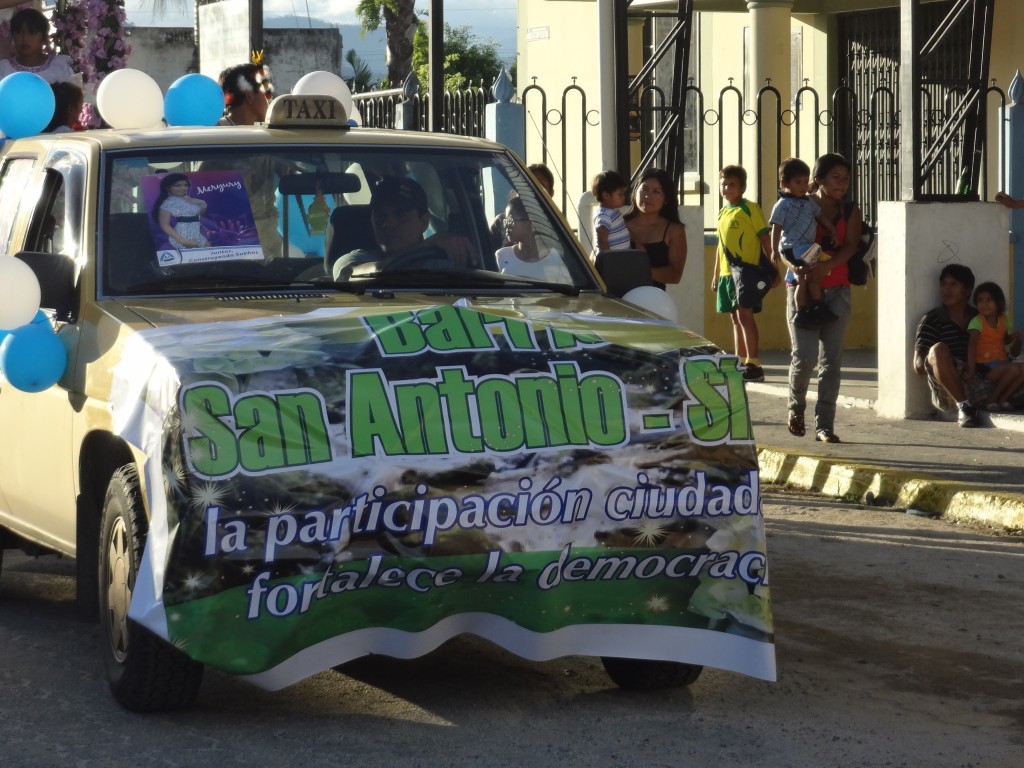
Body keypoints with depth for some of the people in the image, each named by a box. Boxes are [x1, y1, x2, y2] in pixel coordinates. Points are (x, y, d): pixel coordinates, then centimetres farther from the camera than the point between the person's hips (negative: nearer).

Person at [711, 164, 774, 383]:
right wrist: (716, 274, 22)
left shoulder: (750, 209, -6)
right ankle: (740, 362, 17)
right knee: (736, 318, 12)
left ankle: (753, 364, -15)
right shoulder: (722, 213, 16)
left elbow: (765, 239, -8)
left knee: (744, 314, -14)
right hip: (727, 273, 8)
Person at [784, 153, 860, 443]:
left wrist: (826, 265, -24)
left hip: (836, 290, 3)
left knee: (831, 358, -2)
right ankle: (796, 406, 16)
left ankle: (824, 424, 3)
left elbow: (850, 246, -6)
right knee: (804, 355, -13)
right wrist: (796, 267, -27)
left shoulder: (850, 212, 9)